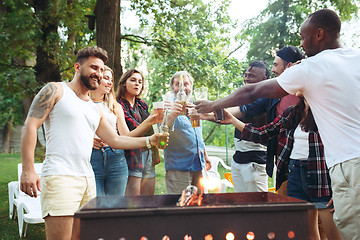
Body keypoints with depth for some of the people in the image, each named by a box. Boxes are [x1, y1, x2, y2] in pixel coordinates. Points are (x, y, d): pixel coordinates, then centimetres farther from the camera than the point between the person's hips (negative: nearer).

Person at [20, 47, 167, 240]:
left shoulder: (94, 110, 22)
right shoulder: (55, 90, 3)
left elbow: (115, 140, 20)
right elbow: (30, 126, -5)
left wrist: (150, 140, 8)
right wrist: (28, 170, -15)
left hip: (88, 179, 7)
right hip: (60, 178, -7)